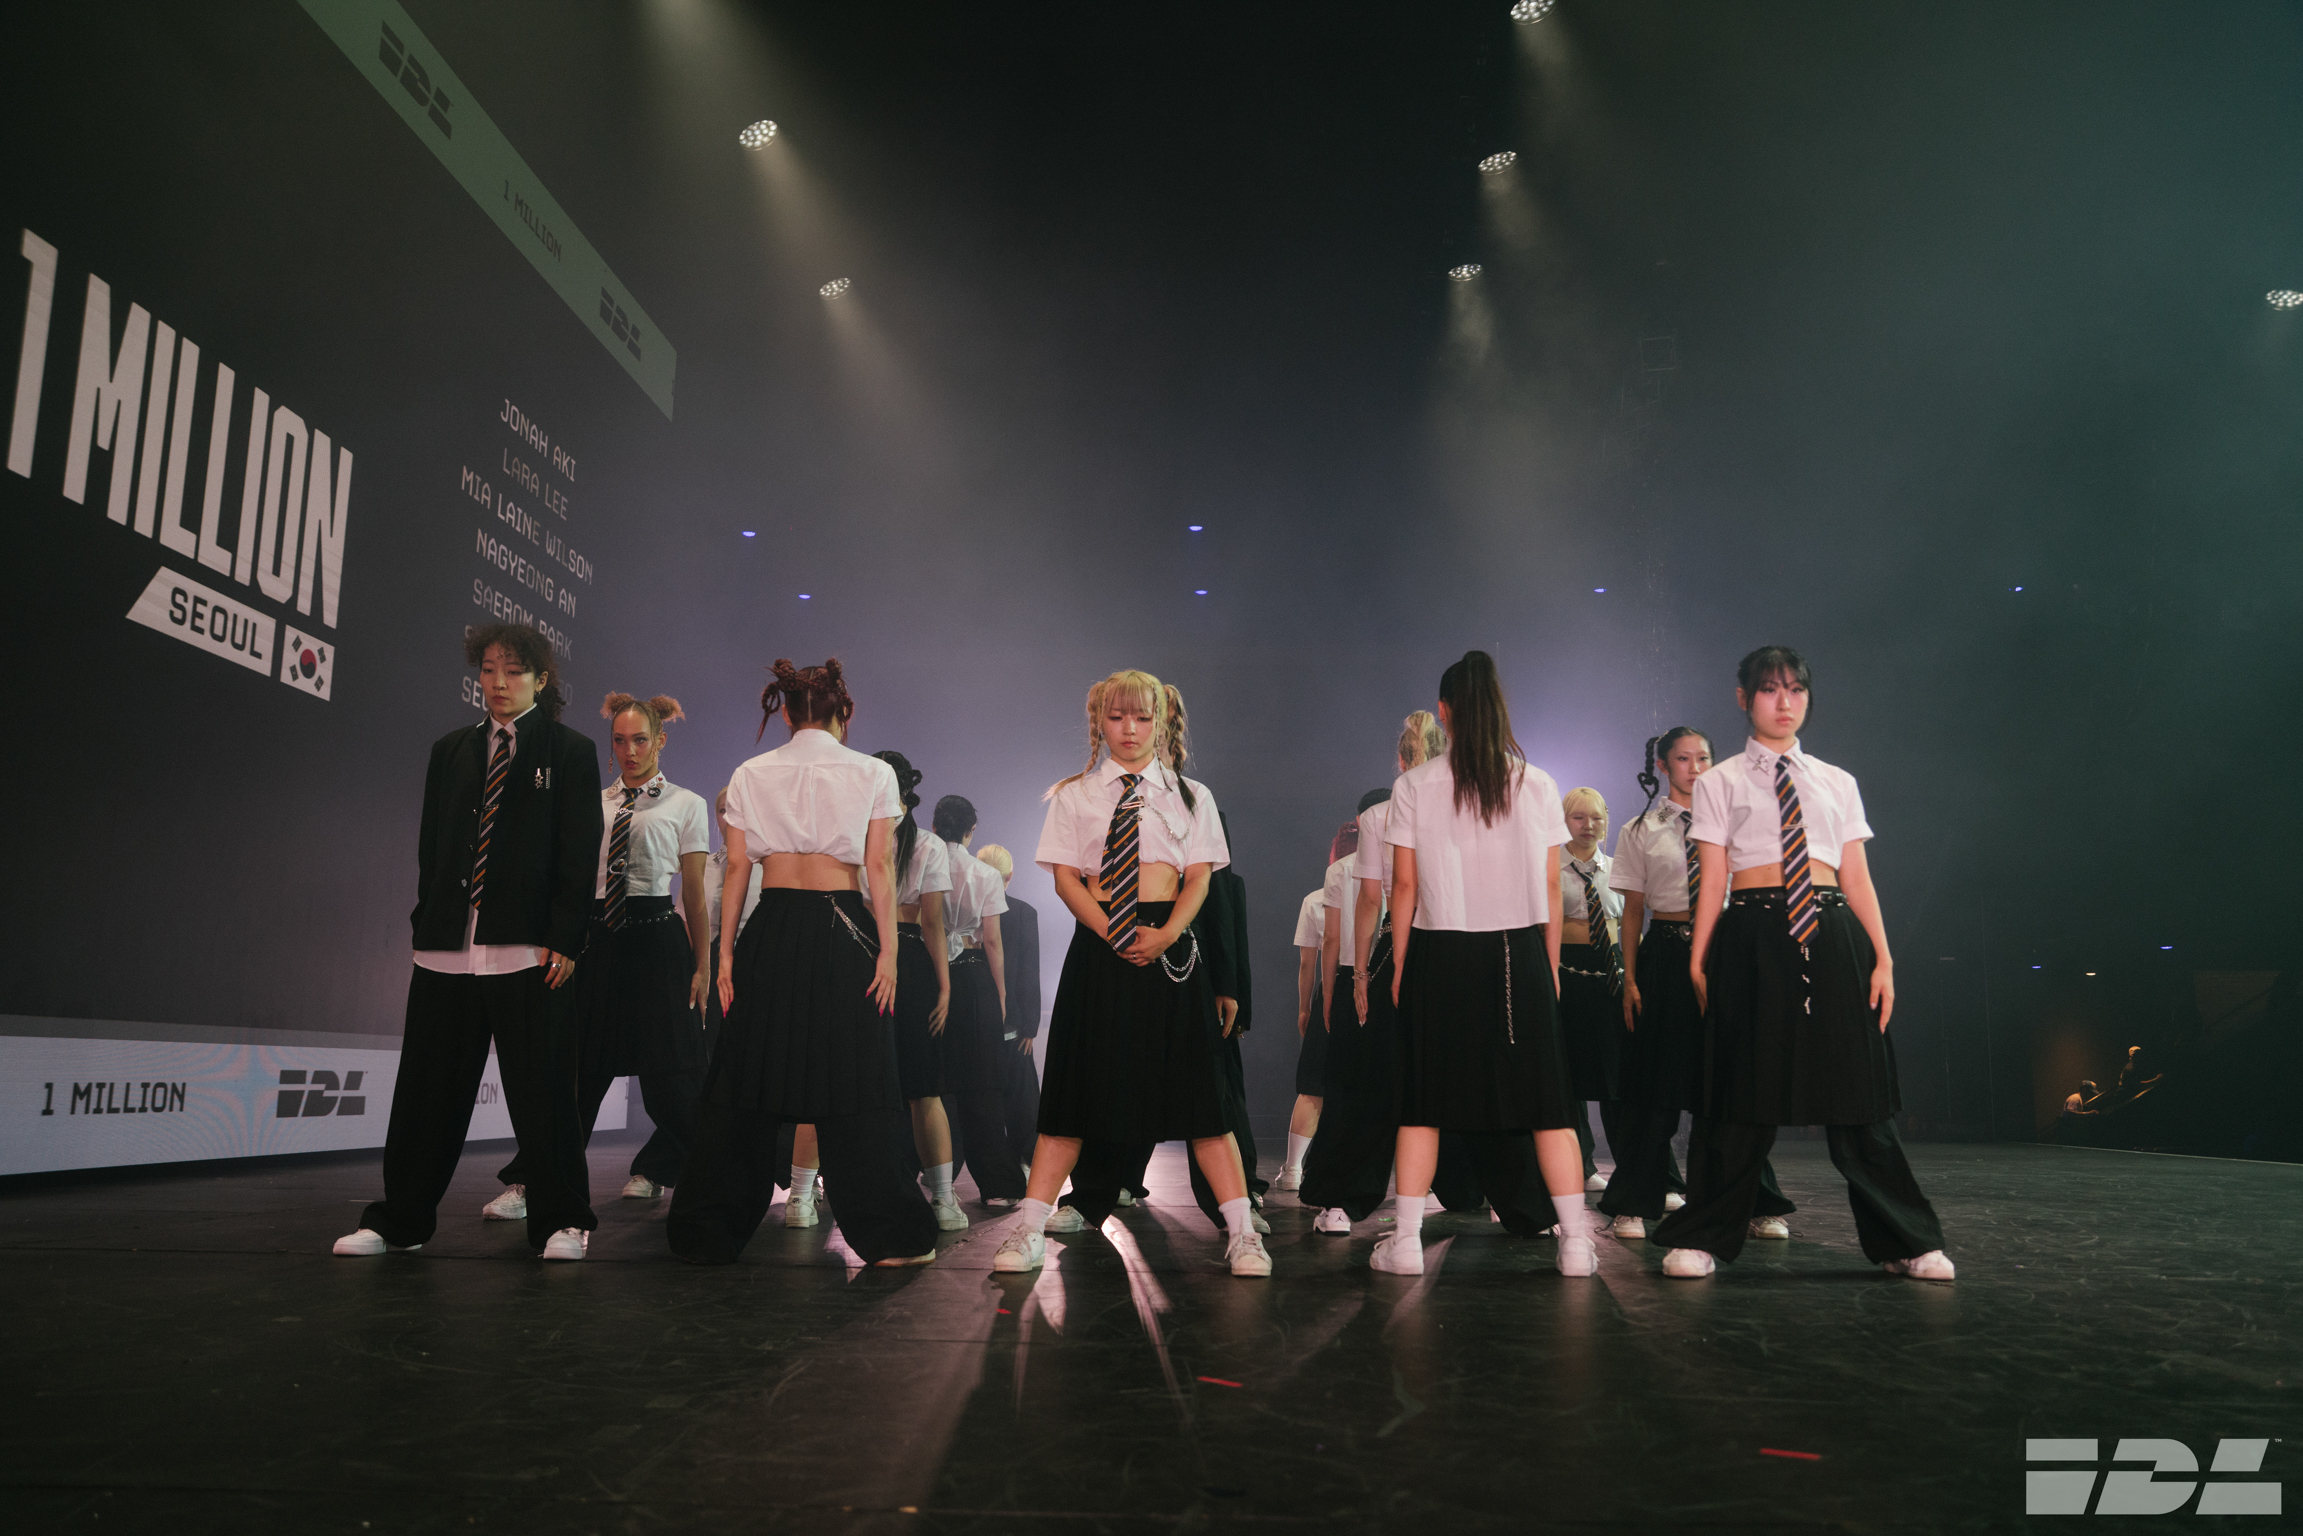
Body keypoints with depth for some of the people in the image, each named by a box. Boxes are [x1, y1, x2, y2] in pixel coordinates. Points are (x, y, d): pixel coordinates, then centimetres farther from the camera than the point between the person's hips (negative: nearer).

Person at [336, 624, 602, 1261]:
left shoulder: (570, 752, 3)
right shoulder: (450, 750, 16)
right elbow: (430, 847, 17)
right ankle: (398, 1222, 21)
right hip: (447, 950, 4)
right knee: (427, 1090, 9)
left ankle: (560, 1222, 13)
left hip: (530, 951, -4)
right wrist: (426, 926, 8)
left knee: (542, 1094, 1)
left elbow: (579, 856, -3)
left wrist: (563, 941, -11)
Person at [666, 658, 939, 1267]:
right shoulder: (873, 773, 2)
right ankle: (887, 1234, 7)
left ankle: (709, 1231, 17)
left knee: (749, 1077, 10)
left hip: (771, 932, 2)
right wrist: (888, 950, -4)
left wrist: (725, 952, 6)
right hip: (844, 931, -2)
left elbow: (737, 866, 4)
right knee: (856, 1080, 3)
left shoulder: (750, 775, 7)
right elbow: (880, 865, -4)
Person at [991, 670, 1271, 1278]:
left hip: (1169, 948, 0)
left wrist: (1166, 934, -14)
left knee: (1195, 1086, -1)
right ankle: (1030, 1232, 7)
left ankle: (1241, 1233, 5)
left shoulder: (1190, 795, 11)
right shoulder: (1074, 796, 10)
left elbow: (1199, 878, 4)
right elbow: (1065, 877, 2)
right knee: (1078, 1084, 0)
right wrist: (1114, 936, -11)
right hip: (1097, 946, 0)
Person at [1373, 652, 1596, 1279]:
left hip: (1440, 952, -1)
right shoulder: (1536, 784, 1)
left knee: (1426, 1099, 6)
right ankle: (1576, 1241, 7)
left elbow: (1404, 885, -2)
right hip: (1521, 951, 1)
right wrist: (1550, 966, 12)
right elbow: (1550, 887, 3)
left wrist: (1399, 966, 6)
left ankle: (1406, 1240, 7)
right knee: (1544, 1097, 7)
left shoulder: (1414, 786, -3)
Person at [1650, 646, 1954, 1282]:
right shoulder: (1721, 782, 8)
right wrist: (1698, 961, -5)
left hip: (1831, 935, 2)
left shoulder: (1837, 782, 15)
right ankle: (1704, 1238, 13)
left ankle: (1905, 1242, 18)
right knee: (1744, 1095, 1)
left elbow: (1858, 878, 11)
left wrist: (1882, 957, 2)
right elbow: (1712, 880, 2)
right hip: (1753, 938, -2)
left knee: (1855, 1095, 5)